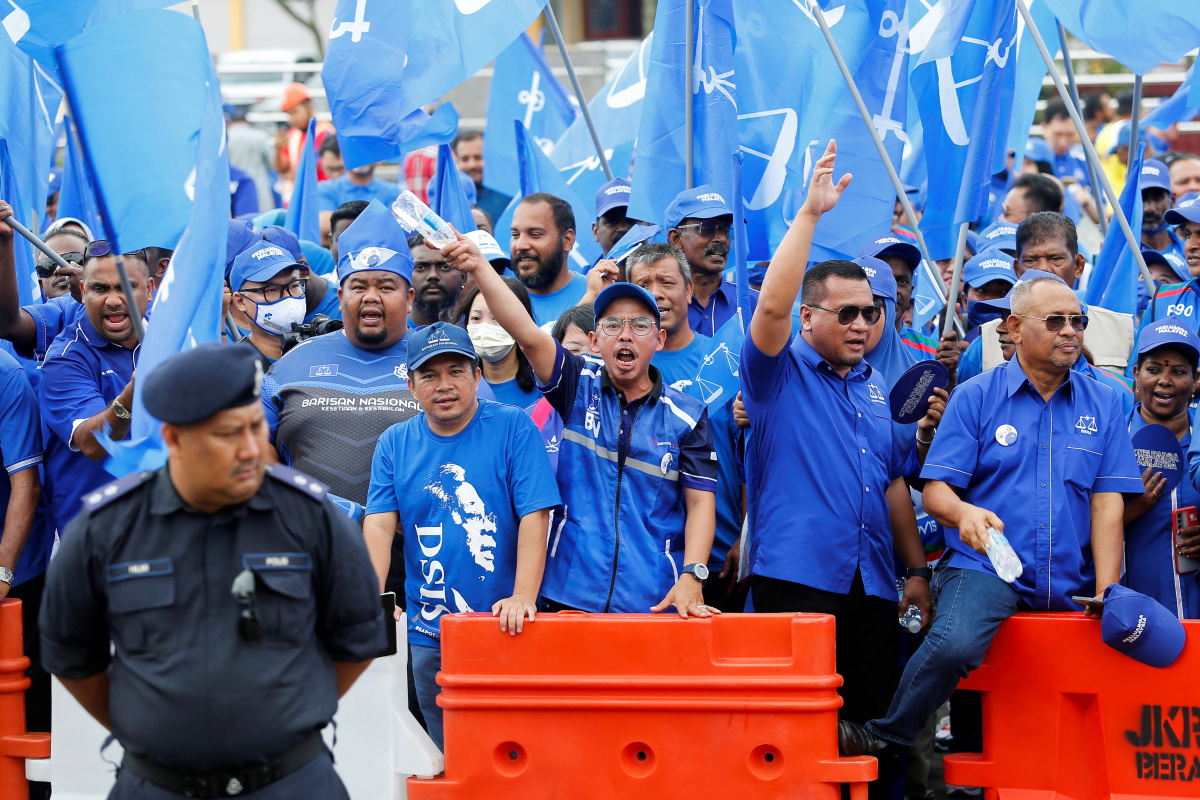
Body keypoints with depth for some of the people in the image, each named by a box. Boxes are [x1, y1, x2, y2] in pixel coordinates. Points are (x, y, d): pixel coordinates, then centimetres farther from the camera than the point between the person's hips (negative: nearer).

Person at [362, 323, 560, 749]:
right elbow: (379, 525, -1)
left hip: (506, 631, -3)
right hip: (430, 635, 3)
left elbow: (534, 517, -10)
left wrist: (523, 596, -22)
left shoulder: (513, 427, -2)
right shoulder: (394, 444, 7)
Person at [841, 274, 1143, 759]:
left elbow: (1107, 503, 7)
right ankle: (883, 738, -10)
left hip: (1070, 585, 4)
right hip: (984, 569, -4)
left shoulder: (1102, 405, 12)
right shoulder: (975, 397, 5)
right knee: (954, 644, -32)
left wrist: (1106, 592, -5)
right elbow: (934, 492, -1)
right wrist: (963, 512, -26)